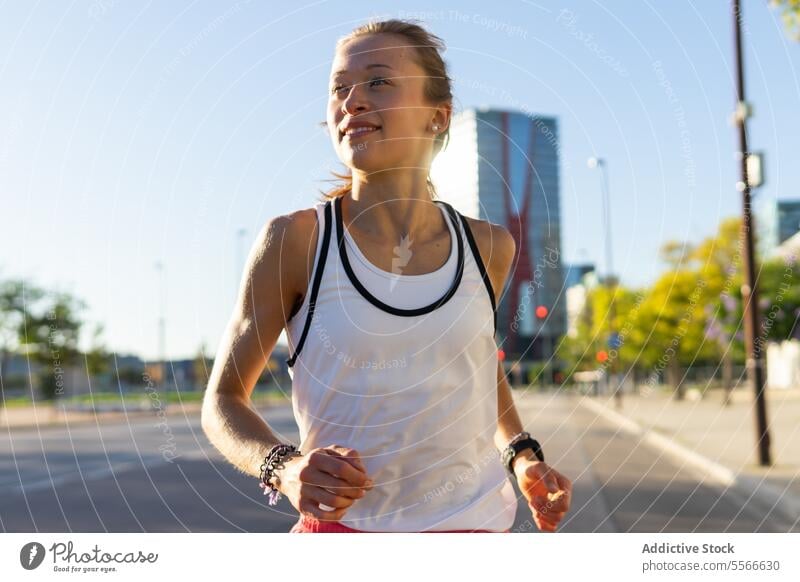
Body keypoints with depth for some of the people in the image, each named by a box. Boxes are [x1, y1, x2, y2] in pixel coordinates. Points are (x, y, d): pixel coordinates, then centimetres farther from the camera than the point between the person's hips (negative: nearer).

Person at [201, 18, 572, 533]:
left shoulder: (488, 246, -1)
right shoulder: (296, 240, -10)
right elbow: (223, 399, -3)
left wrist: (523, 455, 4)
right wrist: (283, 467, -21)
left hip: (479, 522, 3)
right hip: (342, 527, -2)